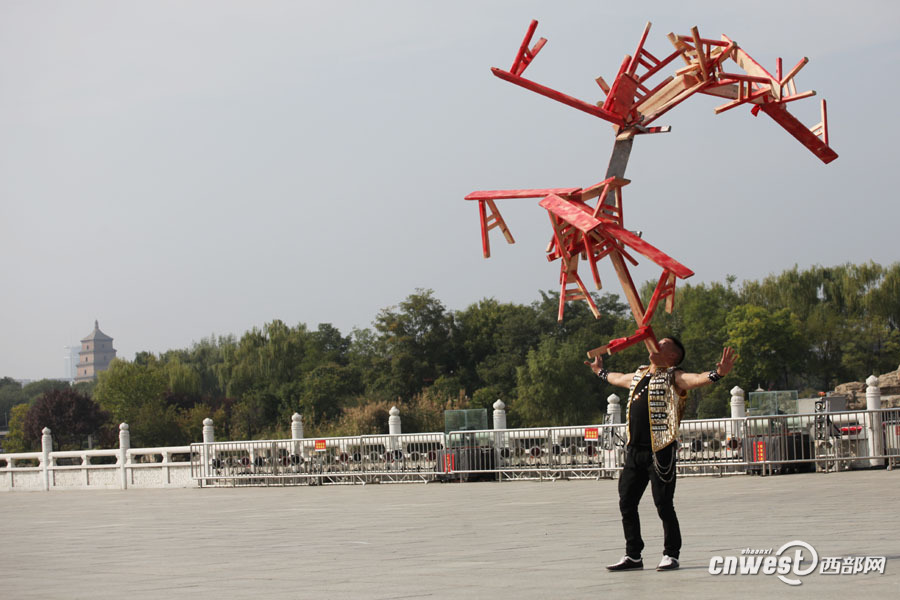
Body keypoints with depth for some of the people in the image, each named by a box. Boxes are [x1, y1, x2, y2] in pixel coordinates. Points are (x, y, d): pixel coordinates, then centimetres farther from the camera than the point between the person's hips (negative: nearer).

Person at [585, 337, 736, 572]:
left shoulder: (672, 377, -3)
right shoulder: (639, 375, 19)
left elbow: (696, 379, -21)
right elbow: (618, 378, 41)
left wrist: (718, 373, -40)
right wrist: (600, 372, 57)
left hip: (660, 451, -7)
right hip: (634, 450, 7)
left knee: (663, 504, -4)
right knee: (626, 503, 9)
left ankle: (671, 554, 9)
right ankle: (633, 555, 20)